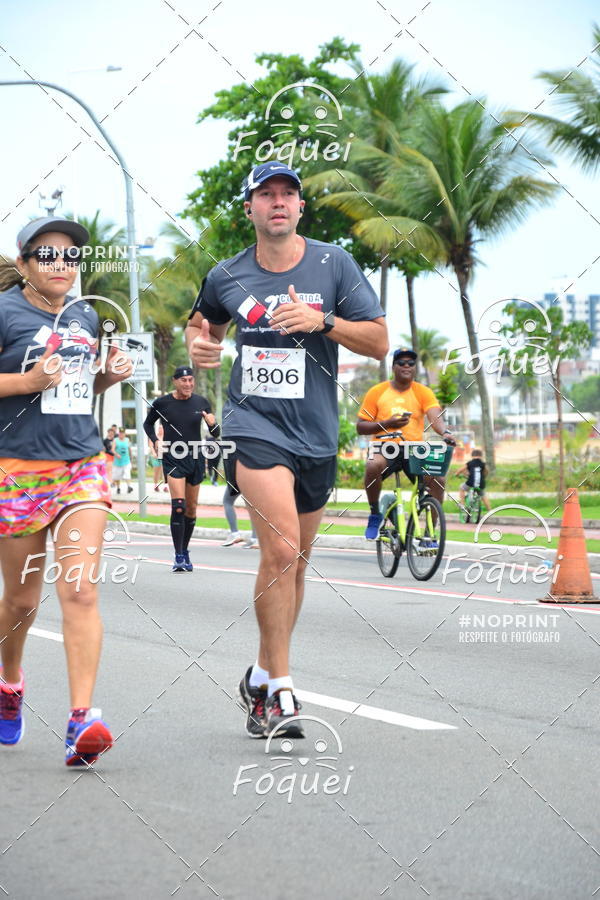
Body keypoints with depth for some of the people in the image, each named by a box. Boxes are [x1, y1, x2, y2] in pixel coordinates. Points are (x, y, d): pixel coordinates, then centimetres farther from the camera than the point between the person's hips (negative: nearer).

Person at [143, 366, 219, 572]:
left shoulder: (201, 402, 1)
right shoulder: (161, 403, -3)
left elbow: (215, 434, 5)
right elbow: (148, 424, 15)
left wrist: (212, 424, -17)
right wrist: (155, 441, -1)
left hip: (196, 458, 3)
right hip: (173, 459, -3)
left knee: (191, 509, 11)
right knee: (178, 506, -18)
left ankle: (185, 552, 28)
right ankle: (178, 557, -16)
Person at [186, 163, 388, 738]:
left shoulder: (333, 264, 1)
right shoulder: (226, 277, 4)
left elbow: (379, 342, -1)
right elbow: (202, 321, 25)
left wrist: (322, 321, -16)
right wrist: (198, 342, 2)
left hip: (316, 434, 3)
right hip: (254, 426, -2)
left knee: (295, 563, 13)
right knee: (281, 549, -21)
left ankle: (262, 677, 32)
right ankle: (279, 691, -15)